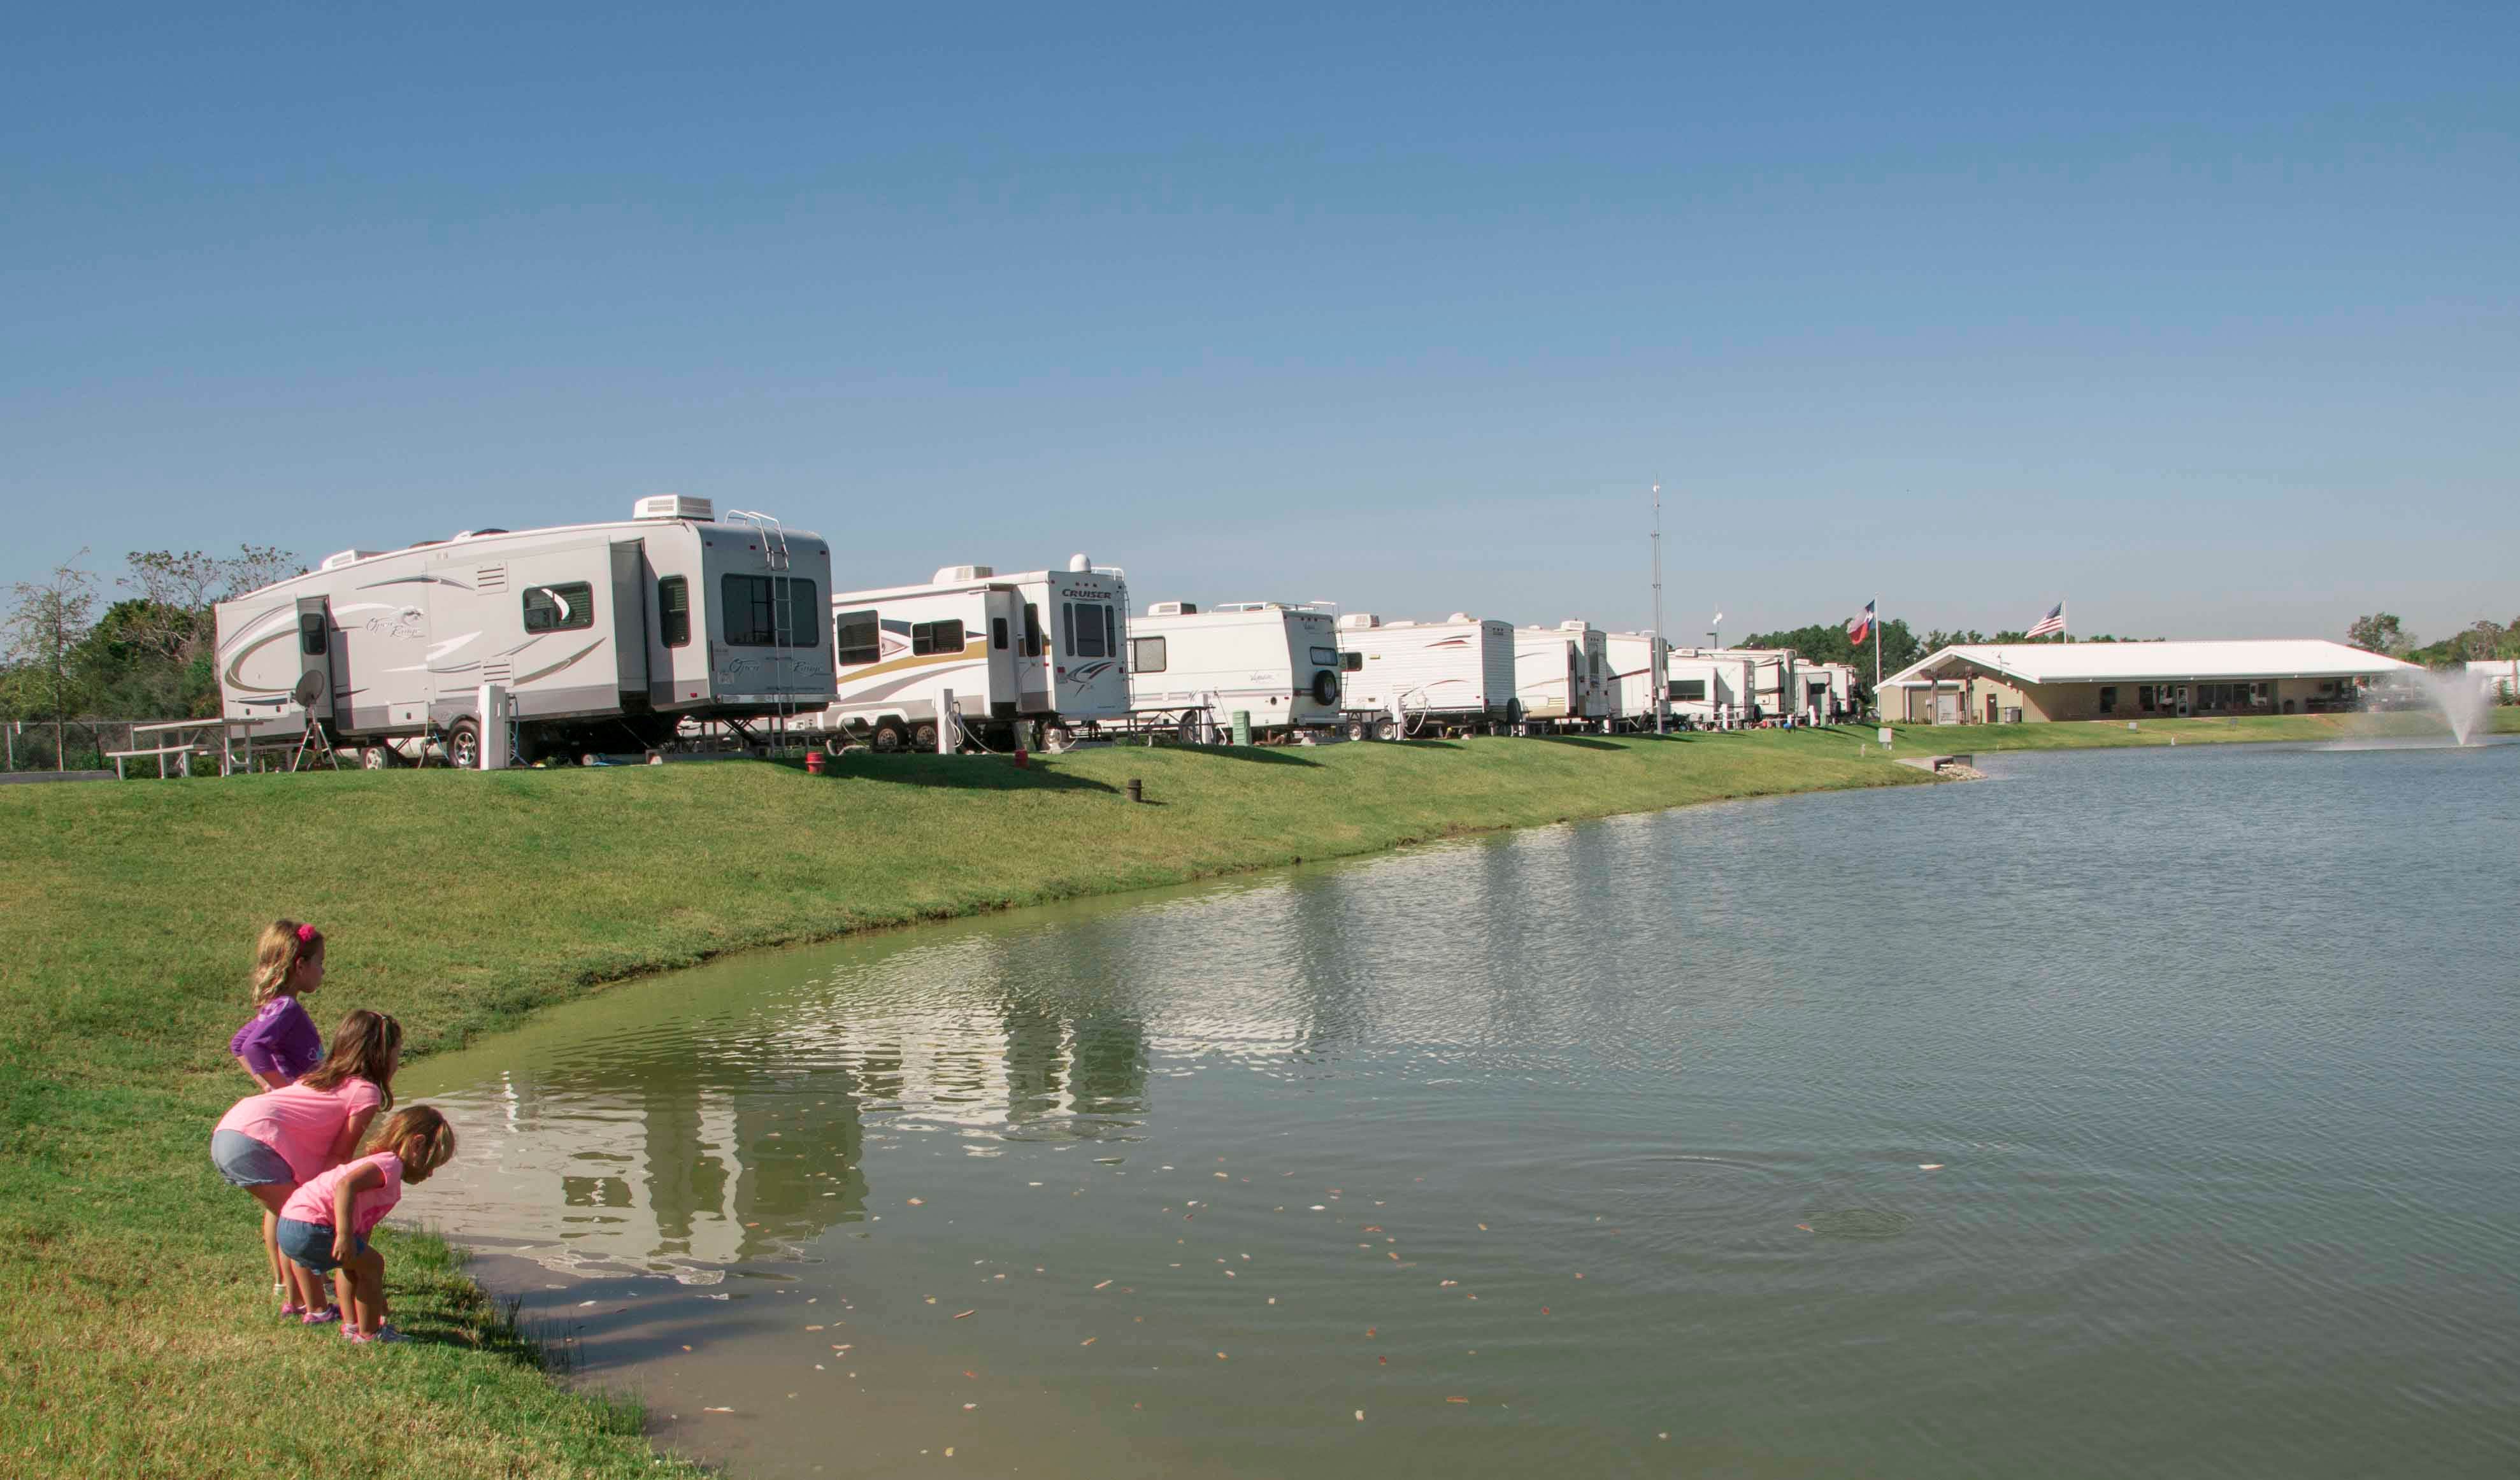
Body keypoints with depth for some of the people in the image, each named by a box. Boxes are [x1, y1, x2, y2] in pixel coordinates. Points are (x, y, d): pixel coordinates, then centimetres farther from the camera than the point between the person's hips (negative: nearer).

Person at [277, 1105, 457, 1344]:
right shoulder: (389, 1164, -9)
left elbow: (363, 1230, 26)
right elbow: (346, 1185, -28)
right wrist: (344, 1236, -34)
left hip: (291, 1224, 11)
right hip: (308, 1228, -11)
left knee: (352, 1264, 30)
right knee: (372, 1264, -4)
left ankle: (351, 1325, 35)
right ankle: (369, 1334, 7)